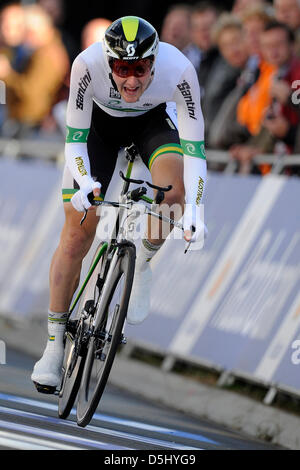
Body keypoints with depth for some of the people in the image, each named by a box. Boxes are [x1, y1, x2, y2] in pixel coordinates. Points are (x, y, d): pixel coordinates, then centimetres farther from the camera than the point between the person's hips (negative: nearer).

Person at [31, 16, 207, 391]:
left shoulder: (178, 69, -37)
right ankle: (55, 343, 7)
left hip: (153, 120, 0)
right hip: (101, 122, 0)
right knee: (77, 233, -7)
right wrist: (85, 183, -49)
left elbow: (194, 147, -36)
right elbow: (74, 138, -29)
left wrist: (193, 210, -49)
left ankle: (142, 265, -3)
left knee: (174, 189, -32)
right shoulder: (89, 64, -37)